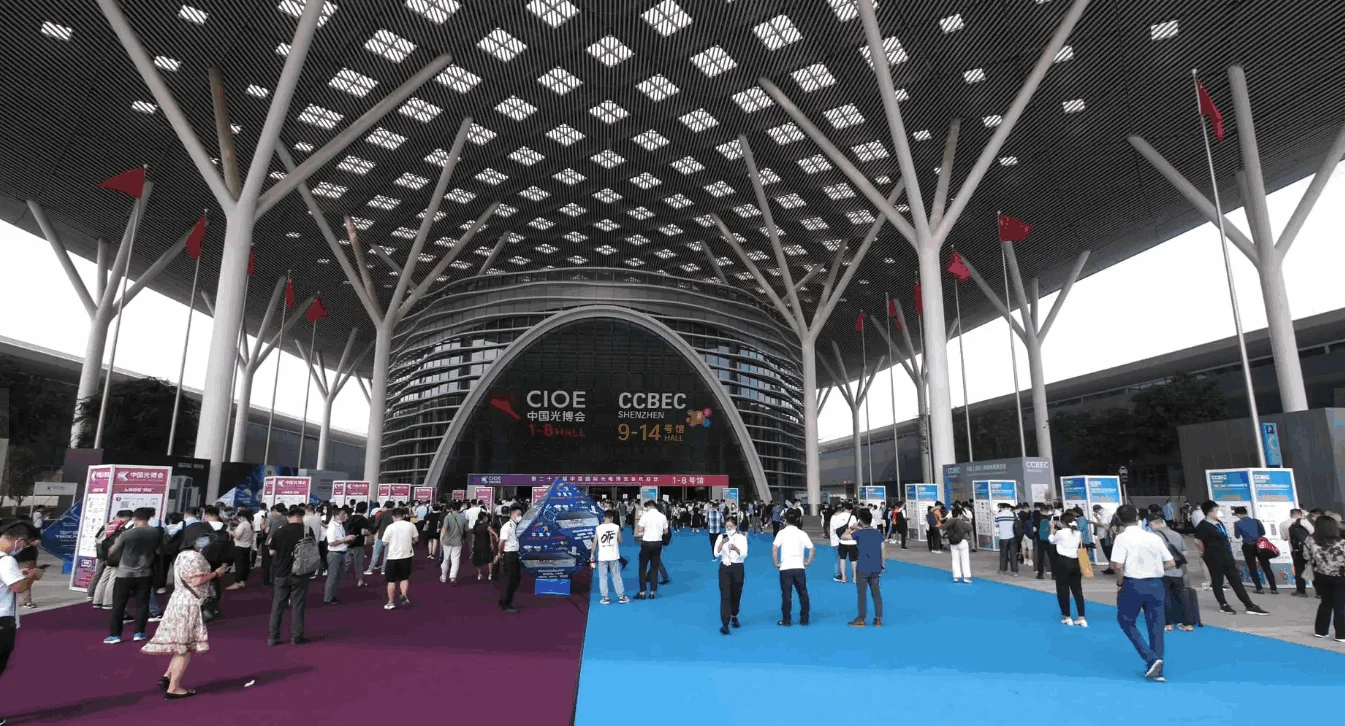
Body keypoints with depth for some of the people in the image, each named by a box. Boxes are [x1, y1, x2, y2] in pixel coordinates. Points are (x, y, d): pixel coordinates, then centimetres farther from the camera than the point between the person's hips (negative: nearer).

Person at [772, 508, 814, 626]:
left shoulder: (782, 533, -3)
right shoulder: (802, 533, 4)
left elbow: (774, 549, -11)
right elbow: (812, 550, 0)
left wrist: (776, 564, -1)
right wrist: (808, 562, 10)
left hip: (785, 568, -2)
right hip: (799, 567, 2)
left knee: (786, 595, 4)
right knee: (803, 594, 13)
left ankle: (786, 620, 9)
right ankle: (804, 619, 17)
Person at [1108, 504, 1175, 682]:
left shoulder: (1122, 538, -10)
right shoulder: (1154, 537, 5)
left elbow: (1117, 566, -19)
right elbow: (1171, 563, 6)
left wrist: (1120, 583, -3)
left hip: (1133, 584, -4)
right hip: (1156, 584, 5)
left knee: (1126, 622, 15)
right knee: (1156, 627, 13)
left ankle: (1151, 659, 2)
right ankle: (1157, 671, 19)